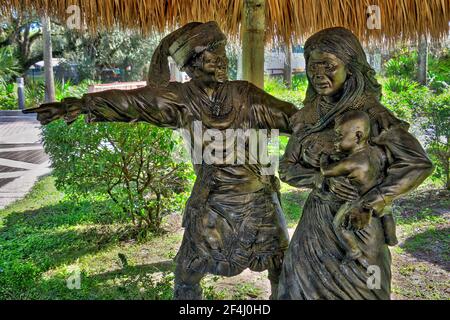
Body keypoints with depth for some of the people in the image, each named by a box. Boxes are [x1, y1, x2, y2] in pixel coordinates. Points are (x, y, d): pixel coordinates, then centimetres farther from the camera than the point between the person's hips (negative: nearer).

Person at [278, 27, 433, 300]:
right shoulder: (308, 115, 0)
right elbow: (288, 168, 2)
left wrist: (368, 204, -23)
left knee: (355, 289, 10)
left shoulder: (370, 113, -15)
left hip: (356, 221, -4)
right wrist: (323, 180, -16)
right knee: (302, 287, 13)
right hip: (316, 219, 5)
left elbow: (419, 164, -22)